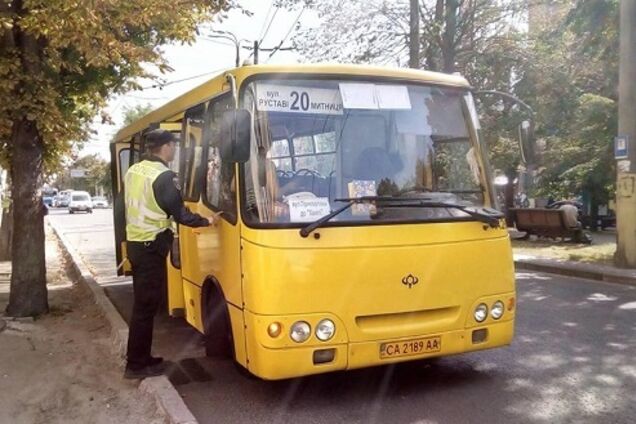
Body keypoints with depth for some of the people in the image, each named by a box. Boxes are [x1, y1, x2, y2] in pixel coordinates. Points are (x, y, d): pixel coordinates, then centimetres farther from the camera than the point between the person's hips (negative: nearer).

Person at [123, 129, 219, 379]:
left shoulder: (133, 171, 10)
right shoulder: (164, 176, -17)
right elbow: (179, 213, -14)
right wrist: (207, 221, -1)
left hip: (135, 243, 9)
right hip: (152, 247, -9)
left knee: (142, 303, 15)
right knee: (146, 306, -2)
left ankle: (140, 357, 23)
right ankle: (136, 364, 4)